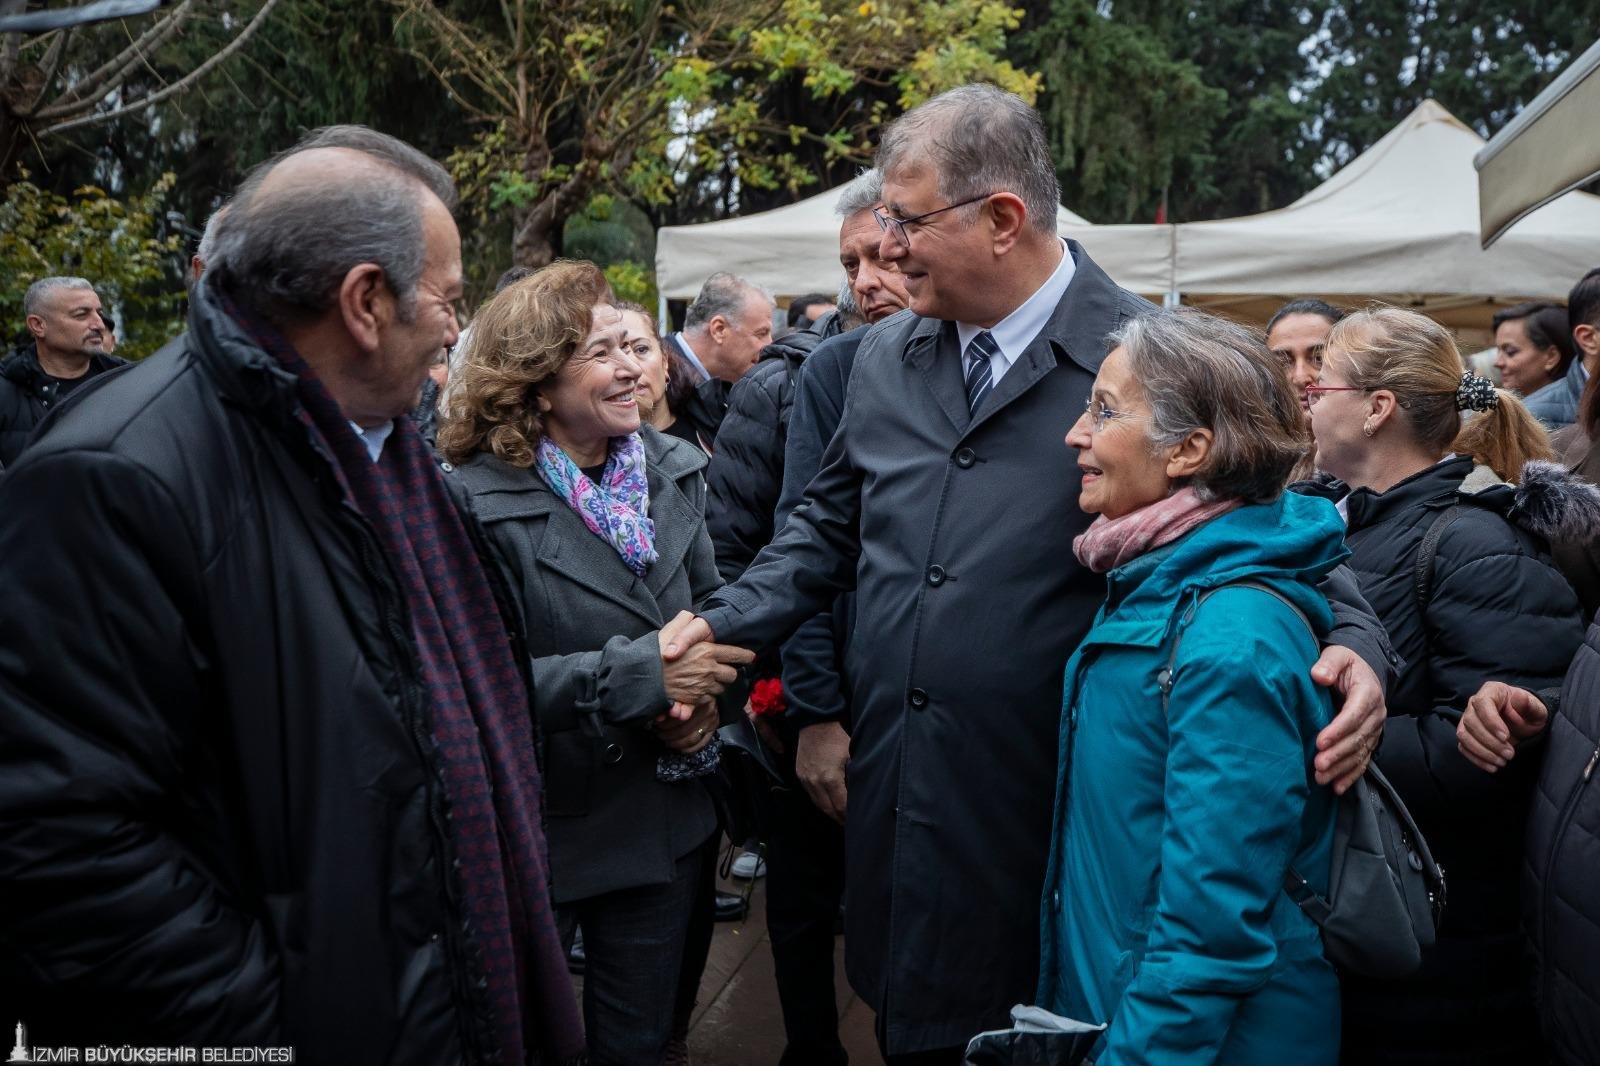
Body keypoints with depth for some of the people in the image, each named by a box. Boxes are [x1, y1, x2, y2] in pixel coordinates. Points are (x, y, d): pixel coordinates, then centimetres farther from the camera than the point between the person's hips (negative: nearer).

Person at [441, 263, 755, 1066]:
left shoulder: (671, 469, -1)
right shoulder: (476, 502, -20)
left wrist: (703, 691, -13)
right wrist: (642, 672, -31)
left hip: (664, 818, 5)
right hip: (536, 834, -5)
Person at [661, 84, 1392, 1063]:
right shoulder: (885, 358, 6)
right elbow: (832, 528, 16)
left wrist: (1351, 649, -23)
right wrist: (725, 622, 5)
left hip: (1051, 826, -5)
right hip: (894, 804, 5)